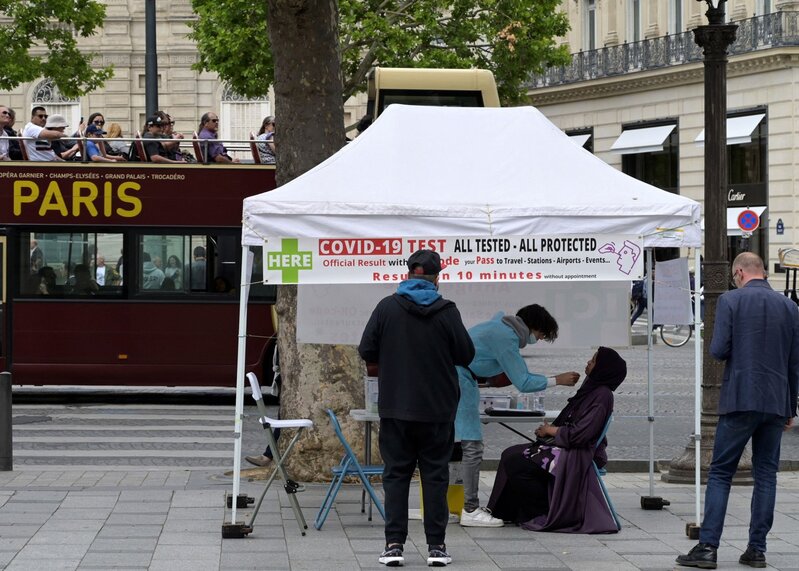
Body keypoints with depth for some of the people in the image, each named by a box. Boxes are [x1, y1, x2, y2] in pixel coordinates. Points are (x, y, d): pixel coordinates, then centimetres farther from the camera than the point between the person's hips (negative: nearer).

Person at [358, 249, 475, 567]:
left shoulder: (387, 308, -4)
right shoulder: (447, 312, -6)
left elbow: (366, 351, -2)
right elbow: (466, 355, -2)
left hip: (395, 409, 1)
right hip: (437, 410, 0)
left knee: (396, 474, 6)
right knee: (435, 475, 7)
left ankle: (394, 544, 1)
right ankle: (436, 546, 6)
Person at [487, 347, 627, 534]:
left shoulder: (602, 395, -18)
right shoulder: (592, 388, 12)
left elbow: (580, 434, -22)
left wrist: (551, 430, -9)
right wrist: (550, 429, 1)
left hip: (576, 455, -10)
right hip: (565, 447, 10)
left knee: (514, 463, -16)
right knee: (510, 455, 5)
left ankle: (545, 513, -6)